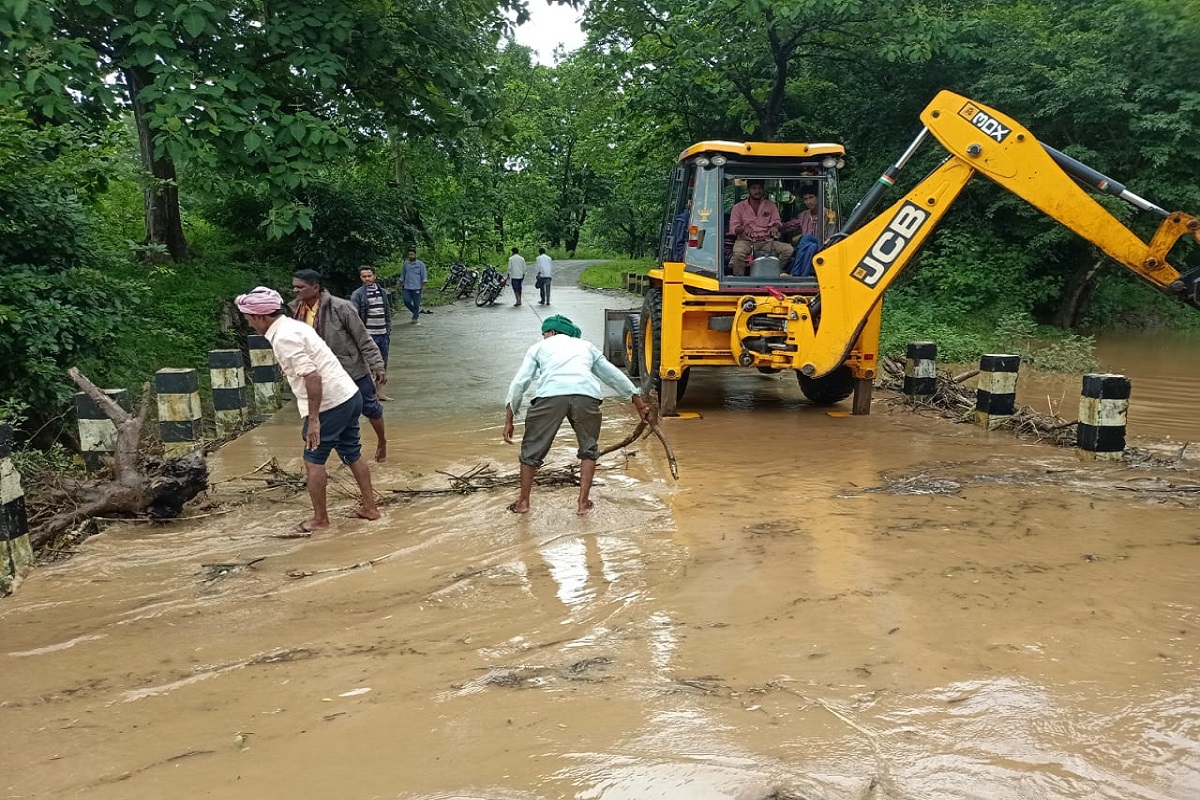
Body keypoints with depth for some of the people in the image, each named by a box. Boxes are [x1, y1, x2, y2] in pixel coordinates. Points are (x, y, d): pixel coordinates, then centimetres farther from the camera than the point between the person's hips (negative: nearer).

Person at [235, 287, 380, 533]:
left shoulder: (283, 338, -16)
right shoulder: (293, 326, 14)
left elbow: (312, 377, -25)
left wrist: (313, 419, -22)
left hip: (331, 403, -9)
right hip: (349, 395, 9)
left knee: (313, 460, 5)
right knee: (352, 454, 18)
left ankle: (320, 518, 16)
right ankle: (369, 506, 27)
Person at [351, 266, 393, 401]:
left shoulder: (382, 292, 10)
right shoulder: (357, 294, -7)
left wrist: (389, 331, 13)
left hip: (383, 334, 6)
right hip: (368, 335, -5)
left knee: (382, 364, 12)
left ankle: (378, 391, 24)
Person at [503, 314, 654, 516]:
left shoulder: (539, 347, 30)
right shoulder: (585, 345, 37)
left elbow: (519, 382, 19)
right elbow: (615, 375, 40)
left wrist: (509, 420, 20)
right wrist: (640, 403, 47)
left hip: (550, 395, -2)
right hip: (586, 394, 2)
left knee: (531, 449, 18)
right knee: (589, 449, 25)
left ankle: (523, 501, 28)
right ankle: (583, 502, 24)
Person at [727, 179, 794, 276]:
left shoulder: (770, 205, 14)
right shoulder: (739, 207, 8)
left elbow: (777, 221, 10)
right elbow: (733, 227, 1)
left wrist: (775, 227, -16)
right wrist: (744, 228, -21)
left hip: (766, 242, 2)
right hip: (746, 241, -2)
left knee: (788, 249, -20)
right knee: (738, 252, -38)